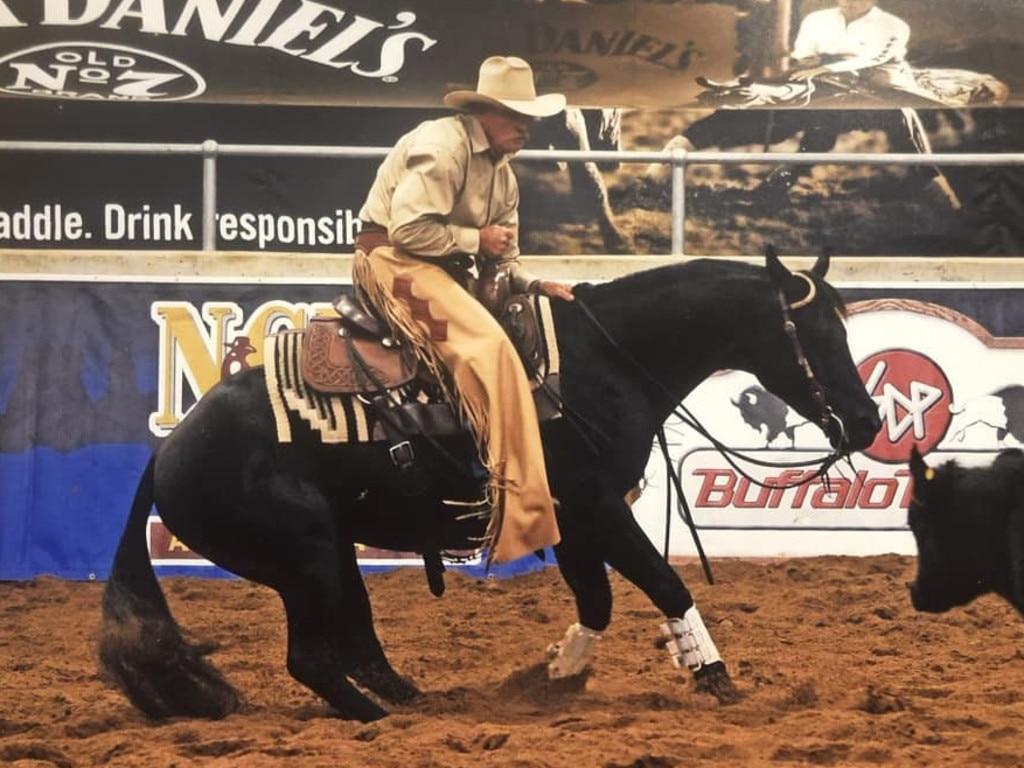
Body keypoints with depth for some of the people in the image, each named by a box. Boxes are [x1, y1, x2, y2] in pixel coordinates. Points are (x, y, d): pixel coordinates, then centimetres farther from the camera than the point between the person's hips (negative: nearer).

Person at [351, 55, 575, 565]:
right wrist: (476, 240, -14)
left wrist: (535, 286, -4)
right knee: (489, 349, -28)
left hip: (445, 271, 11)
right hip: (393, 261, -11)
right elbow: (407, 230, -24)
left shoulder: (502, 174, 15)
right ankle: (521, 518, -33)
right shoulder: (442, 144, -15)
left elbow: (504, 261, 17)